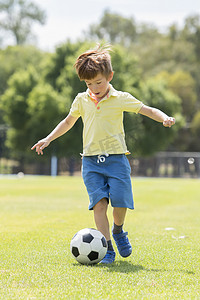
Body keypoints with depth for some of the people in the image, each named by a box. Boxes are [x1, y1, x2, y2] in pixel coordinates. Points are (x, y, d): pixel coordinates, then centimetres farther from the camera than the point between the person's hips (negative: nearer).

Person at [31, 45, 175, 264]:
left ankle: (118, 230, 21)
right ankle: (107, 249, -9)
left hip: (116, 159, -2)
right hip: (91, 161, 2)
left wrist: (164, 118, -18)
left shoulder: (121, 98, 1)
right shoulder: (81, 100, 10)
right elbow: (68, 122, 26)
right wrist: (48, 139, 20)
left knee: (120, 201, -12)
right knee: (99, 203, -13)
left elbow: (147, 110, 1)